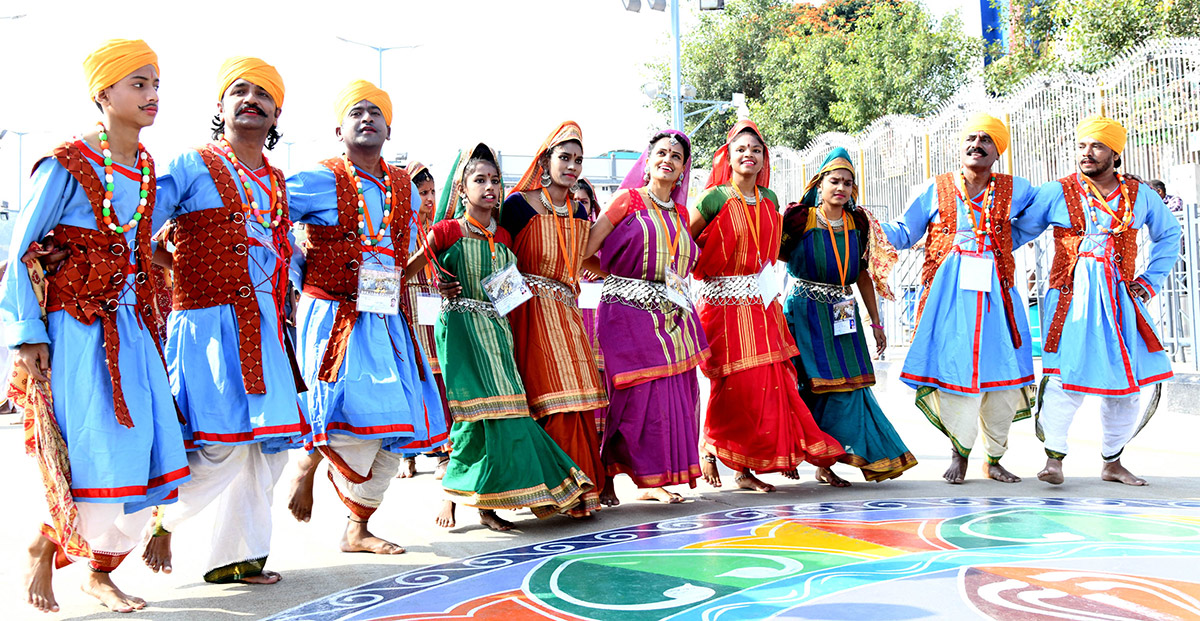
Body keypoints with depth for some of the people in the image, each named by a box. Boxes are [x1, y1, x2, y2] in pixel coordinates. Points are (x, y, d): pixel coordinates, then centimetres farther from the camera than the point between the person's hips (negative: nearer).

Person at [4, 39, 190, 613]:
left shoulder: (146, 168, 9)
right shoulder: (66, 166, -11)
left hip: (128, 326, 6)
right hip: (73, 329, -6)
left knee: (140, 452, 3)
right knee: (92, 455, -8)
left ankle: (101, 574, 20)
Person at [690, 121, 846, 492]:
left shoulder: (769, 200, 12)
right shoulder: (716, 198, -6)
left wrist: (768, 282, 15)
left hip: (760, 301, 6)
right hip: (724, 301, -6)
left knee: (768, 381, 1)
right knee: (732, 383, -7)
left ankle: (746, 470, 8)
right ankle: (708, 449, 15)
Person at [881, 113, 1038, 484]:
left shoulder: (1014, 190, 10)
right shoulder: (936, 189, 7)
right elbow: (904, 234, 7)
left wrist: (1003, 245, 14)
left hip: (994, 291, 2)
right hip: (950, 291, -2)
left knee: (1000, 374, 3)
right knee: (954, 368, -6)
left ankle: (994, 459, 19)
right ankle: (960, 454, 13)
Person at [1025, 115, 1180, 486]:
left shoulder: (1139, 195, 9)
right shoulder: (1056, 193, 2)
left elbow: (1168, 235, 23)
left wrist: (1150, 281, 14)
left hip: (1120, 298, 4)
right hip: (1072, 297, -3)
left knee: (1127, 381, 5)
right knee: (1068, 374, -15)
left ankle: (1112, 462, 20)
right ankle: (1054, 458, -6)